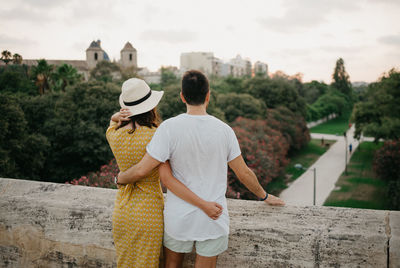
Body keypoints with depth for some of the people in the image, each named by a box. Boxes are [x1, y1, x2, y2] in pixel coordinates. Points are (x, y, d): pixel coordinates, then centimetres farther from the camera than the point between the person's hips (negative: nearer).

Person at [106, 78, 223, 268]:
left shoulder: (113, 135, -8)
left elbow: (114, 119, 16)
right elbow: (168, 180, -26)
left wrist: (119, 117, -9)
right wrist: (204, 205, -26)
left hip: (122, 211, 4)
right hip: (150, 213, -4)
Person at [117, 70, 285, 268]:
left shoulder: (169, 128, -16)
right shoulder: (224, 130, -8)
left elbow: (141, 170, -16)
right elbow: (244, 174, 0)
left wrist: (120, 178, 6)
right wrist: (264, 196, 18)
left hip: (178, 217, -1)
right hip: (213, 220, 1)